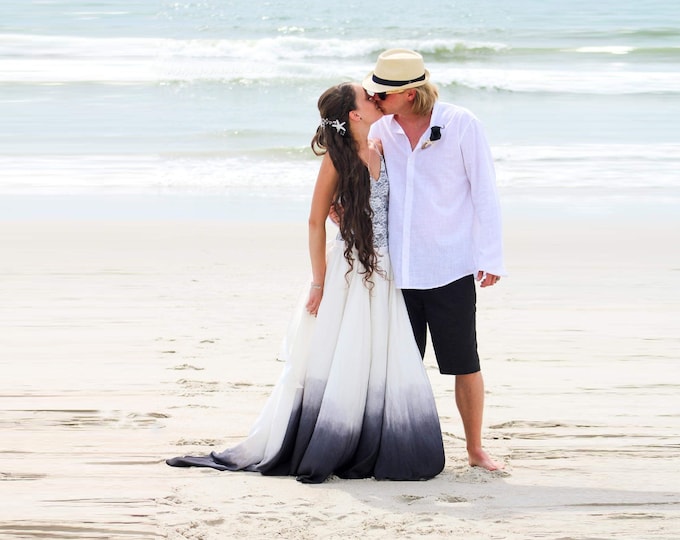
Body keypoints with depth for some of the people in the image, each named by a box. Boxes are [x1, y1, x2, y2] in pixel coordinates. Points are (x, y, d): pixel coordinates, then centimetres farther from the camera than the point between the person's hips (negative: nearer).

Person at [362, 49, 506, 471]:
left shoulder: (461, 125, -5)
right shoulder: (379, 132, 5)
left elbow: (484, 192, -2)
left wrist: (491, 257, -6)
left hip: (451, 269, -3)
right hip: (397, 271, 3)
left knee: (465, 364, 3)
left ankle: (475, 448, 15)